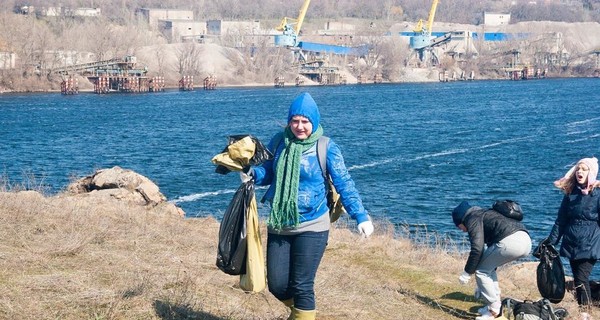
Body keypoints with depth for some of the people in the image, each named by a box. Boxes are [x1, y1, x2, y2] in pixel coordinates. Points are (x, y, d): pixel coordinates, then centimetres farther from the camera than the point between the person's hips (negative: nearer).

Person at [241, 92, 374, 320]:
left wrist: (360, 215, -12)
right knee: (277, 285, 8)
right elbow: (267, 173, 11)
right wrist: (252, 173, -11)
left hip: (311, 227, -4)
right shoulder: (279, 142, 2)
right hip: (279, 226, 4)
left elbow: (344, 184, -7)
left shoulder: (326, 148, -9)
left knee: (302, 286, -4)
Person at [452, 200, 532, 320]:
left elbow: (477, 248, -9)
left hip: (510, 241, -9)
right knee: (488, 268, 26)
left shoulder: (472, 219, 6)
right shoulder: (484, 215, 34)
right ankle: (496, 304, 25)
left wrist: (466, 273, 1)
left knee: (481, 270, 6)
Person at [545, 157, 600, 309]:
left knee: (581, 279, -12)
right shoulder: (570, 193, 8)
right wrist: (551, 240, 6)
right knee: (578, 280, 8)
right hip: (571, 244, 5)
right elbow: (561, 220, 11)